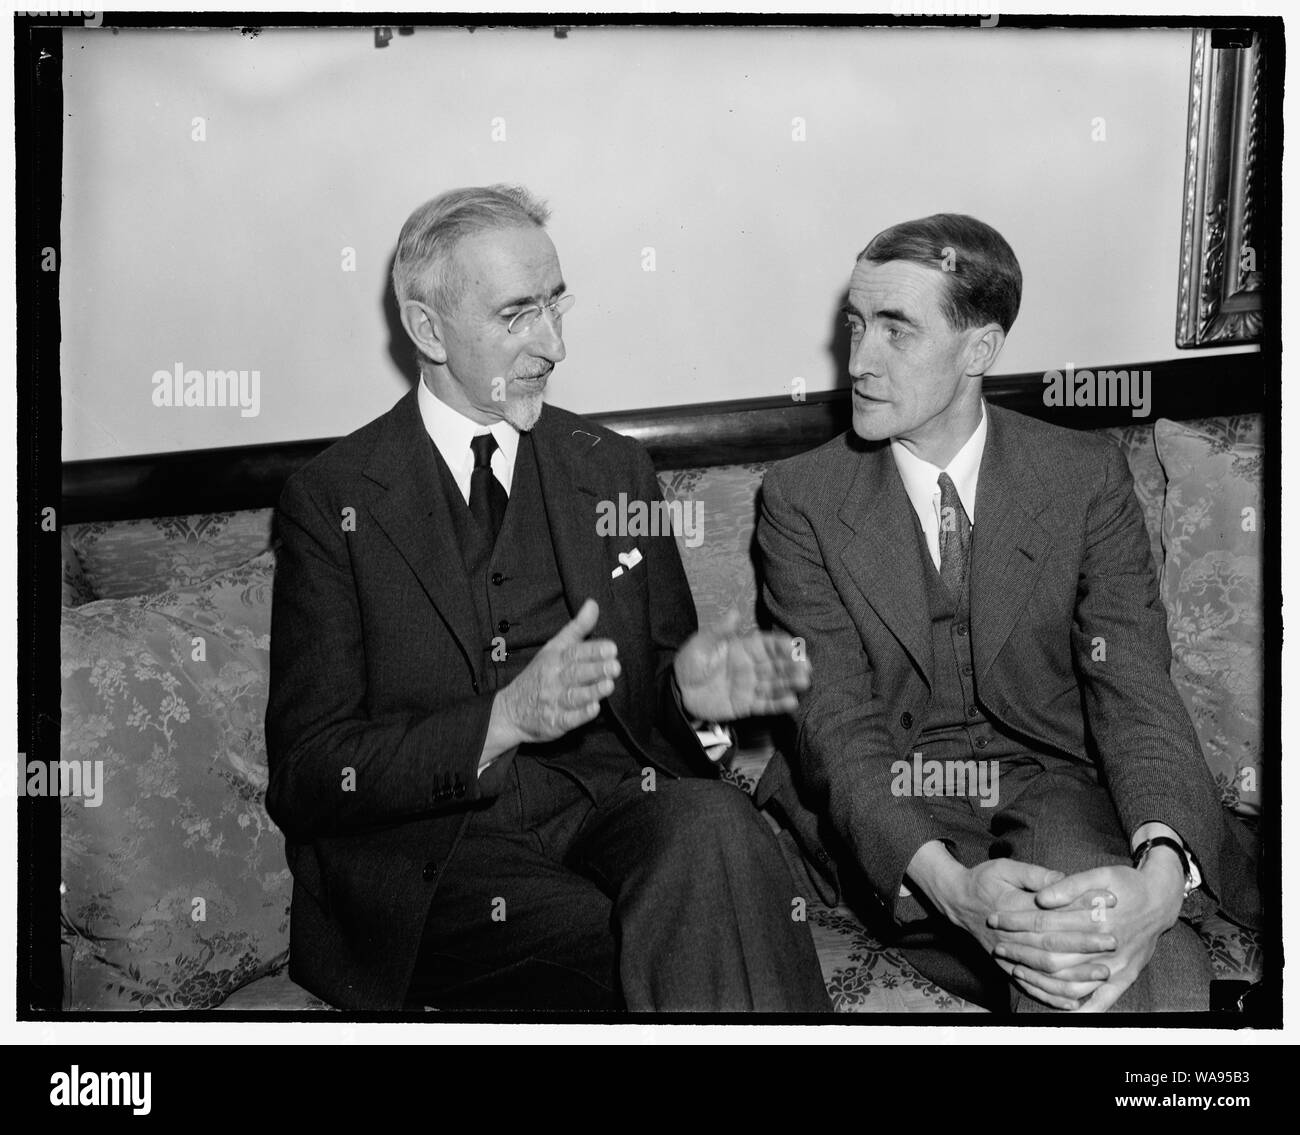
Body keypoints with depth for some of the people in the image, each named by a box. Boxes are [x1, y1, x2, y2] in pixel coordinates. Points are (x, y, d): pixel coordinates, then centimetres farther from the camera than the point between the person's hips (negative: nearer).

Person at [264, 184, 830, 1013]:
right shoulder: (333, 500, 2)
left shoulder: (615, 470, 14)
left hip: (613, 811, 5)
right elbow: (307, 774, -3)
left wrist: (686, 687, -6)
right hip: (432, 845, -4)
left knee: (713, 824, -31)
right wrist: (504, 719, -18)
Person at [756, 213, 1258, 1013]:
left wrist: (1161, 873, -31)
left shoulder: (1088, 480, -1)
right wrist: (949, 883, -30)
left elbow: (1136, 692, -9)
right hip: (892, 806, -1)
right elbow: (836, 721, -11)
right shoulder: (802, 499, -3)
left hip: (1053, 784, 1)